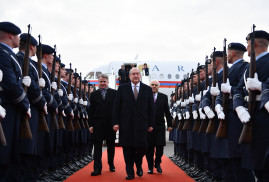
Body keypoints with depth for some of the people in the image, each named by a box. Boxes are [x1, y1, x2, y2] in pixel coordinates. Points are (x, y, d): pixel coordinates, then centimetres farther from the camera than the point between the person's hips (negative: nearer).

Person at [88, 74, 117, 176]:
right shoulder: (94, 94, 8)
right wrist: (91, 125, 0)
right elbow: (91, 111, 6)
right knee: (97, 146, -1)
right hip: (98, 124, 1)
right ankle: (97, 168, 1)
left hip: (111, 124, 0)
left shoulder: (114, 93, 3)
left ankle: (111, 165, 29)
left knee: (111, 146, 11)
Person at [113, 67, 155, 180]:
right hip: (126, 125, 0)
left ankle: (139, 165, 27)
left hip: (141, 124, 0)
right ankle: (130, 172, 15)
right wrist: (116, 122, -3)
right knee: (128, 149, 3)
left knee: (142, 147, -2)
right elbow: (117, 106, 4)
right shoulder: (122, 88, 7)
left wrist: (151, 124, 2)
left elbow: (151, 108, 7)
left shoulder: (147, 89, 8)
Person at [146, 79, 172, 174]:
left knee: (160, 146, 0)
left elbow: (167, 112, 10)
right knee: (149, 147, 3)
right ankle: (150, 166, 16)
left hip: (160, 126, 1)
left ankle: (158, 164, 20)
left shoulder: (164, 97, 10)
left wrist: (169, 124, 6)